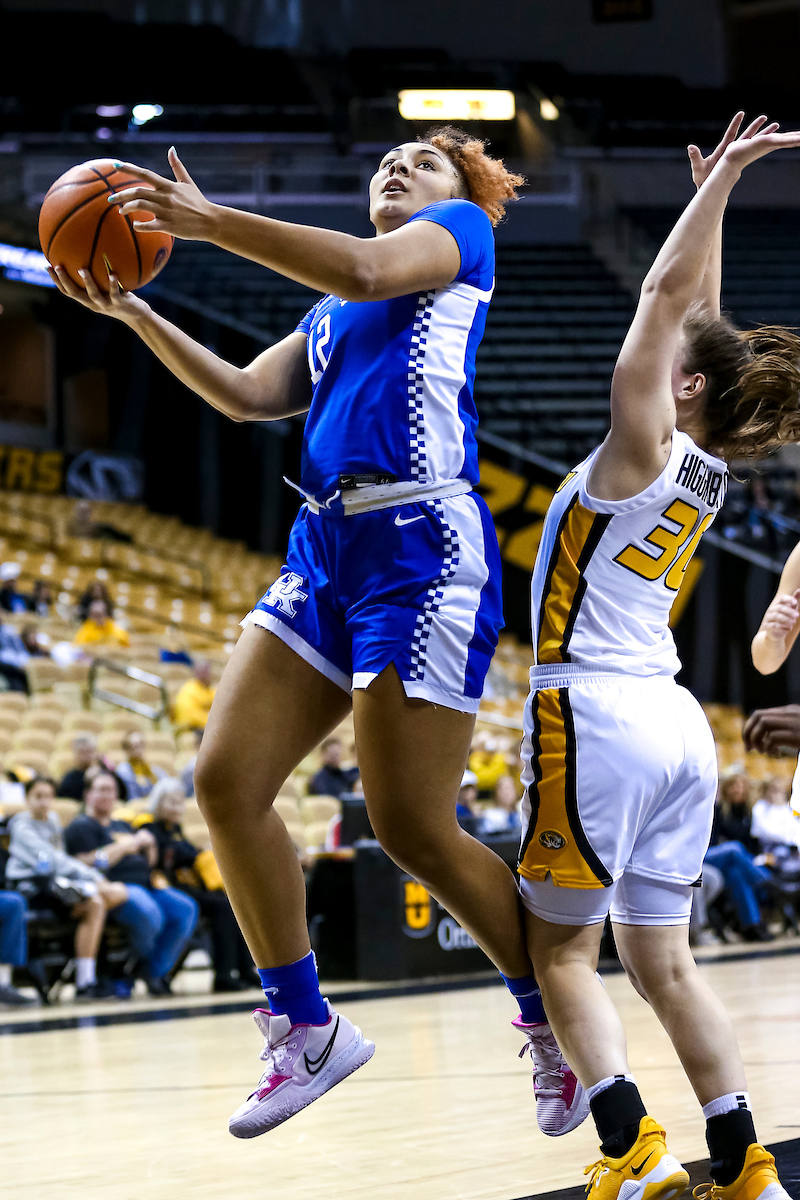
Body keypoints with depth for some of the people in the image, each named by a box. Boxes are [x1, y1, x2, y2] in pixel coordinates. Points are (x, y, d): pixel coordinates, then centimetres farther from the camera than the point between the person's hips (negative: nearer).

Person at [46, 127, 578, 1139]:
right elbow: (247, 395, 20)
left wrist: (208, 221, -16)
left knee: (412, 827, -8)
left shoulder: (461, 233, 5)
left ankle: (561, 1023, 10)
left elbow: (367, 270, -15)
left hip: (420, 550, -8)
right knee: (226, 780, -4)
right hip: (325, 551, 8)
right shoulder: (331, 314, 28)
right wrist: (133, 313, 10)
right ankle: (305, 1030, 7)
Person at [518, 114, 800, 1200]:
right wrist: (712, 195, 24)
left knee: (563, 951, -1)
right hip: (677, 726, 8)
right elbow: (696, 320, 21)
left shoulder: (642, 447, -8)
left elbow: (666, 296, -10)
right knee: (663, 962, 10)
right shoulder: (705, 468, 11)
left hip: (599, 719, -8)